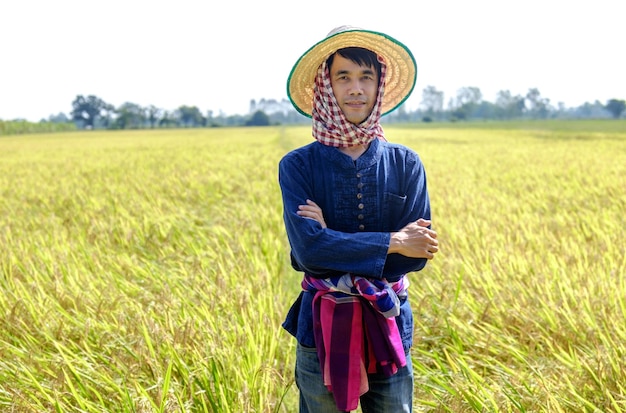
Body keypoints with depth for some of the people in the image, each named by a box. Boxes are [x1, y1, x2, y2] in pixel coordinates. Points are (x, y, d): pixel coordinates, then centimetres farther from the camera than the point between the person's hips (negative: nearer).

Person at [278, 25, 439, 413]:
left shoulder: (405, 163, -1)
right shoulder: (298, 165, -6)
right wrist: (392, 242, -17)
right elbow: (307, 248, -18)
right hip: (322, 327, -1)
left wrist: (335, 245, -15)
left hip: (389, 323, 2)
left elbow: (417, 253, -8)